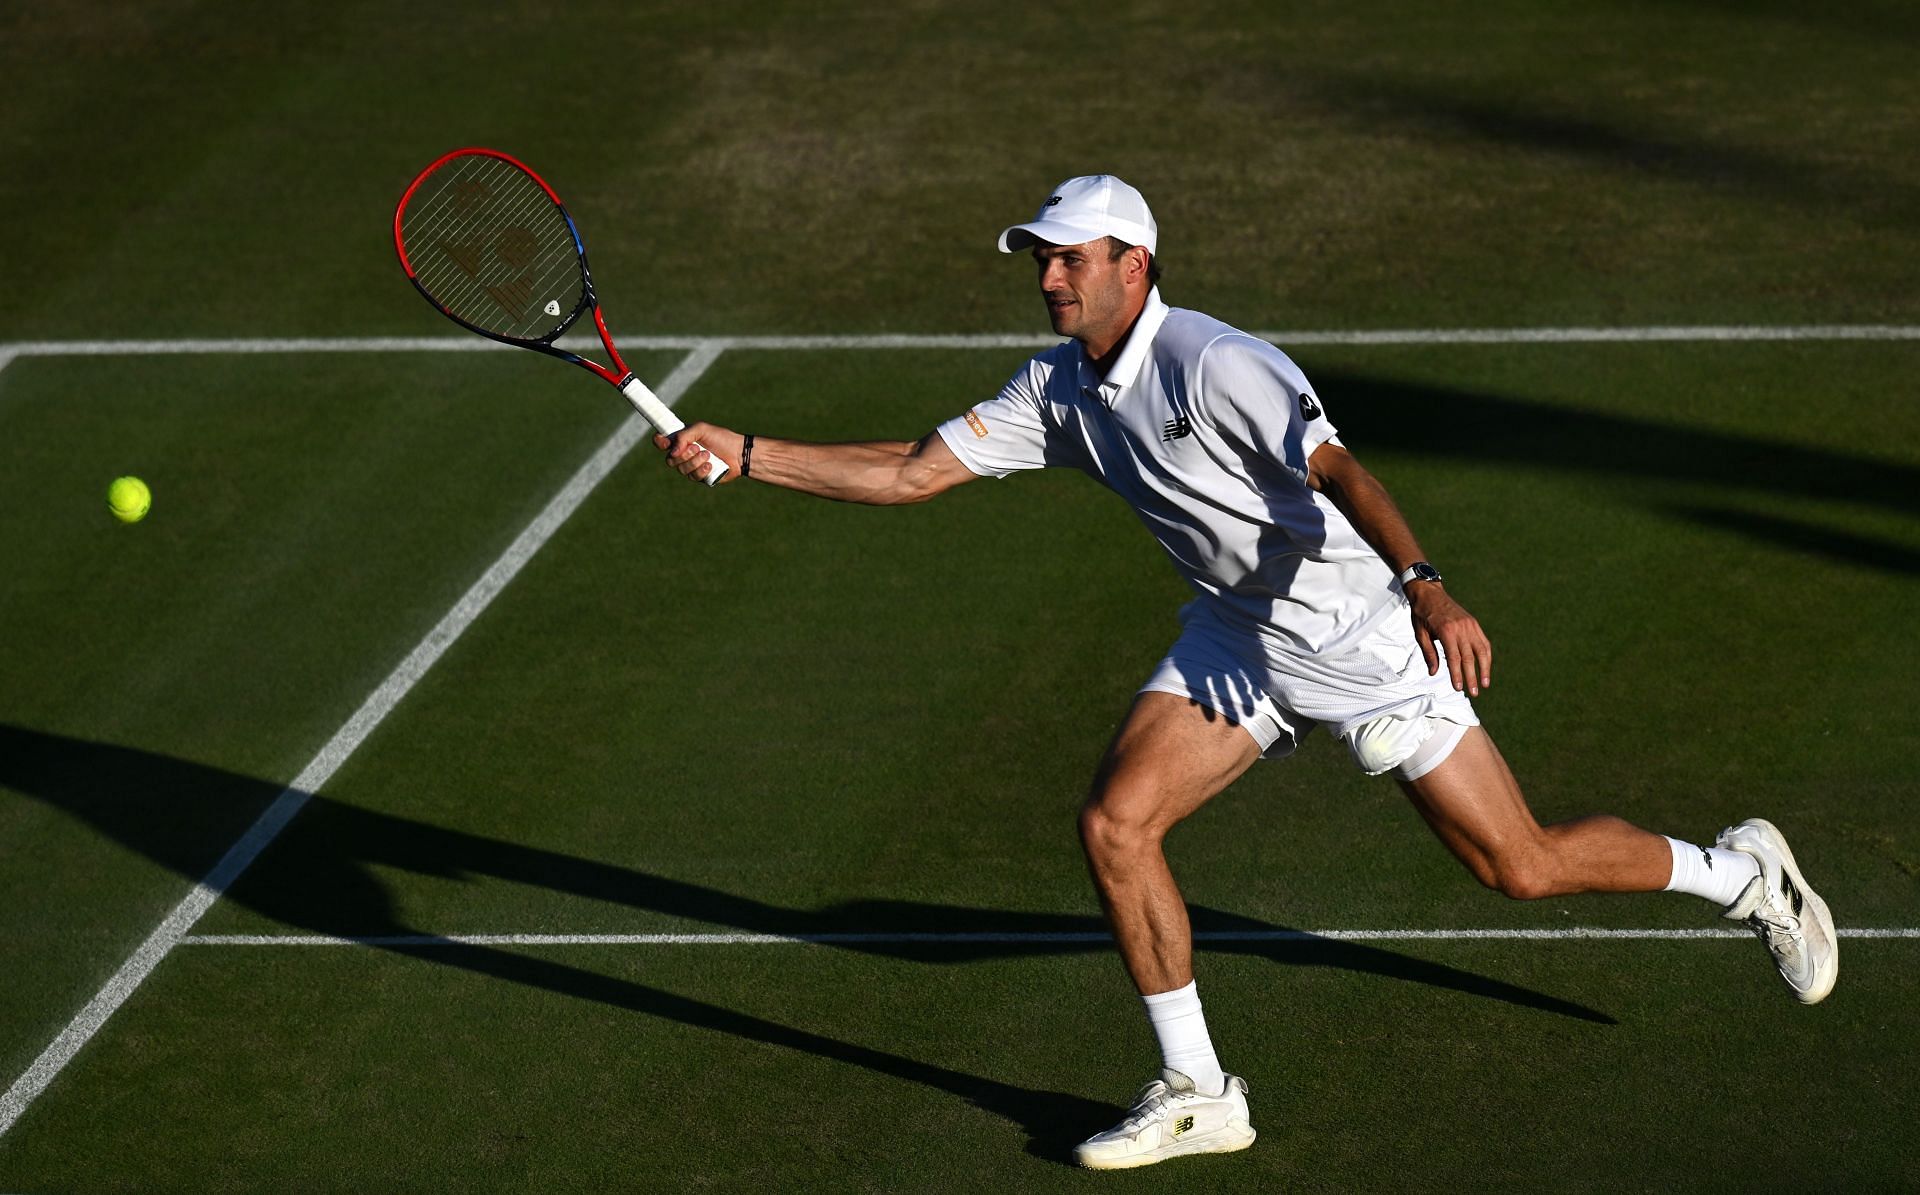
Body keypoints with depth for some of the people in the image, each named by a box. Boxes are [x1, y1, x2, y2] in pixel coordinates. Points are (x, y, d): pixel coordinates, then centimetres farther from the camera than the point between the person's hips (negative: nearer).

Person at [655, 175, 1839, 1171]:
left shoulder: (1217, 365, -26)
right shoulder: (1058, 389, -1)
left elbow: (1339, 470, -38)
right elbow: (914, 471, 1)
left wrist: (1425, 585, -55)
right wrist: (743, 454, -6)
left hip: (1361, 632, -7)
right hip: (1237, 634, 7)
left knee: (1521, 868, -2)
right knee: (1115, 821, -10)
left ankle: (1743, 872, 25)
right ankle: (1197, 1092, 2)